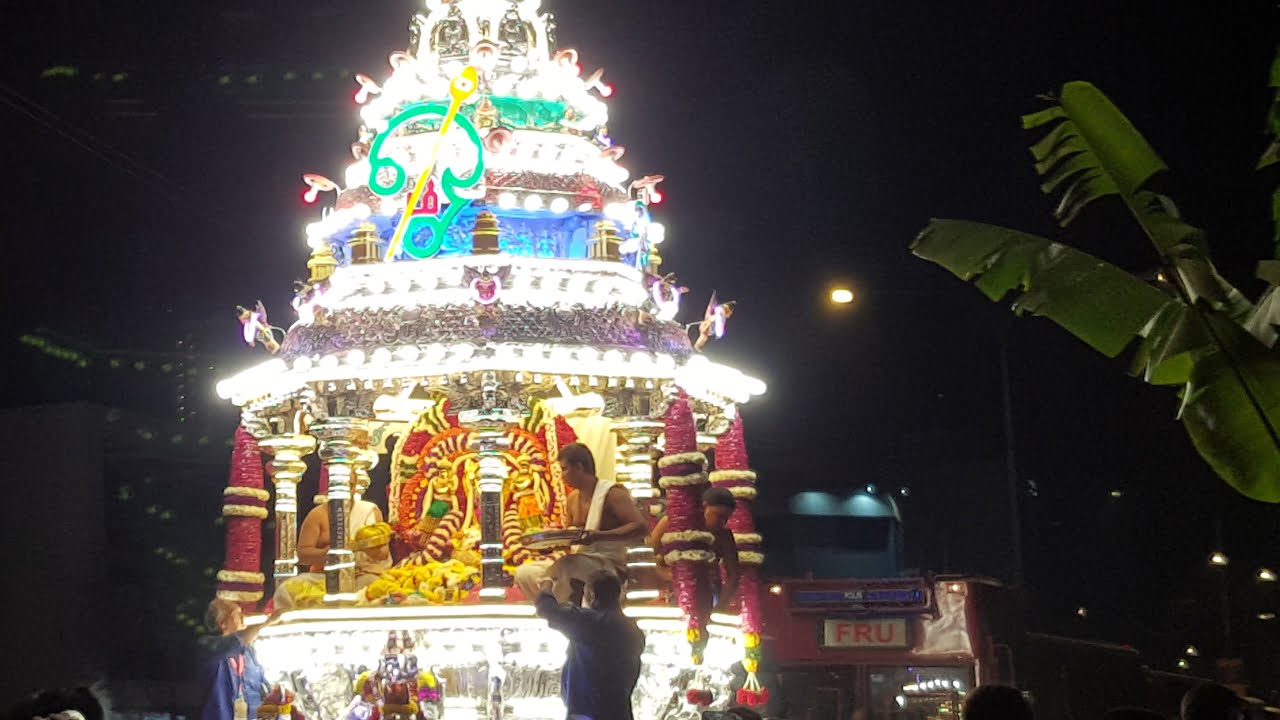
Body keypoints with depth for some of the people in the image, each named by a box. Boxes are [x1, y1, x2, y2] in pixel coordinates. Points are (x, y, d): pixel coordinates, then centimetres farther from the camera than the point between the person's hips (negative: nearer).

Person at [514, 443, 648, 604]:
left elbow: (640, 527, -24)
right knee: (524, 573, 0)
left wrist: (600, 536, -33)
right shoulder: (573, 498, 11)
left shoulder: (611, 493, -12)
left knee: (566, 569, -36)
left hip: (610, 568, -8)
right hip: (578, 566, 8)